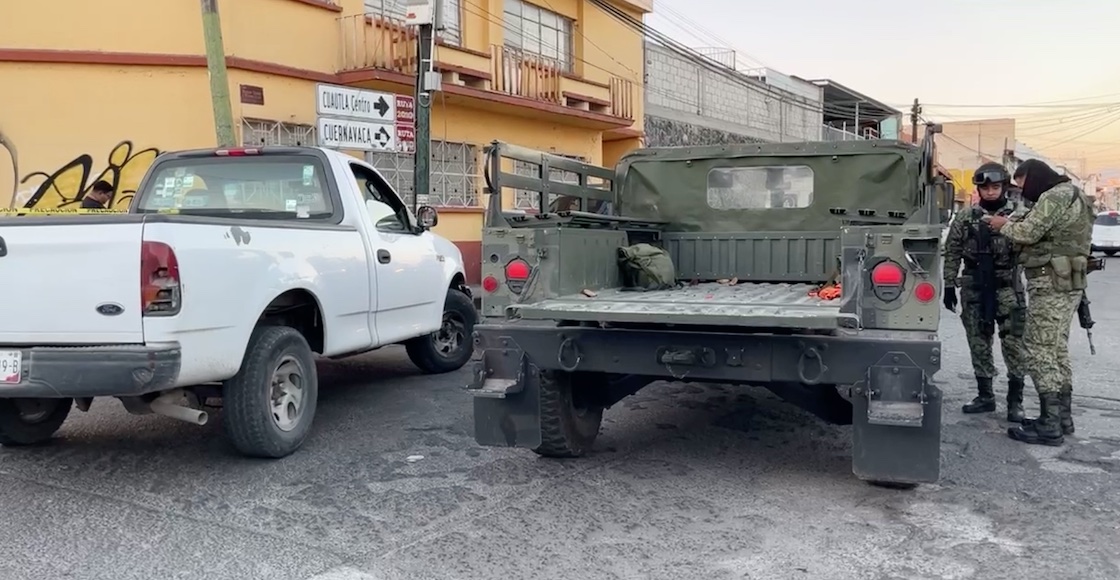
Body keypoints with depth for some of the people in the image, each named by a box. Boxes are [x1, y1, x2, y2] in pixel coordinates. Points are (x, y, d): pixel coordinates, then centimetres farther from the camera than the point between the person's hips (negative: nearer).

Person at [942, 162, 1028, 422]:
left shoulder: (1018, 214, 1)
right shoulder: (965, 217, 5)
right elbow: (952, 253, 7)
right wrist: (949, 286, 4)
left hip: (1007, 286, -2)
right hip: (974, 287, 2)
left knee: (1013, 342, -5)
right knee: (978, 342, 9)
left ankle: (1015, 399, 5)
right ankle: (985, 395, 20)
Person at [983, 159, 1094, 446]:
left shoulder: (1054, 197, -13)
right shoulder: (1074, 196, 20)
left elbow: (1028, 233, -20)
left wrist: (1003, 225, -2)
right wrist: (1013, 224, 6)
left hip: (1052, 285, -11)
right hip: (1068, 283, 11)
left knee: (1040, 351, -8)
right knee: (1058, 350, 16)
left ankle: (1050, 426, -6)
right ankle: (1062, 416, 23)